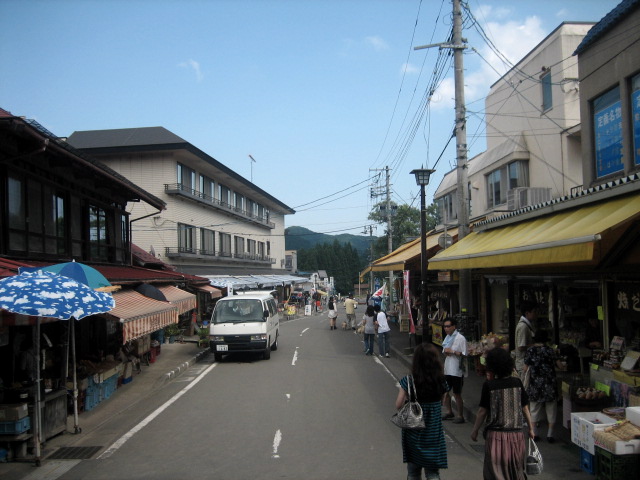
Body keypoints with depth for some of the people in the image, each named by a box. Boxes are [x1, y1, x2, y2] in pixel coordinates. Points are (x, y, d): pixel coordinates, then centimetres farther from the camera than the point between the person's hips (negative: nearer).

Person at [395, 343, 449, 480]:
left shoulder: (408, 381, -15)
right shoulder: (441, 382, -10)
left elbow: (398, 405, -12)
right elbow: (441, 401, 1)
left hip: (413, 433, 0)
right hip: (433, 432, 0)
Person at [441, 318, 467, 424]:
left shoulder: (460, 338, -14)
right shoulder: (447, 337, 9)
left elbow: (464, 354, -16)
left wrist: (452, 351, -20)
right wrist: (445, 351, -4)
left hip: (456, 370, -8)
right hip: (447, 369, 8)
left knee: (456, 394, 1)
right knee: (444, 391, 15)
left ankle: (460, 416, 13)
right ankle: (448, 411, 32)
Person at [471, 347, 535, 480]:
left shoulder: (489, 385, -10)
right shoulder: (517, 382, -2)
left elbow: (483, 411, -7)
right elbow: (525, 408, 4)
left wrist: (475, 430, 6)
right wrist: (531, 429, 17)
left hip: (496, 435, -3)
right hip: (516, 434, 3)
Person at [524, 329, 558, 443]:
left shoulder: (530, 351, -3)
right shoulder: (550, 351, -6)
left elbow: (526, 368, 1)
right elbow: (554, 365, 1)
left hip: (535, 384, 1)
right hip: (549, 385, -1)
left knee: (534, 409, 11)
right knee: (551, 410, 9)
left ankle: (534, 434, 14)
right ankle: (550, 435, 10)